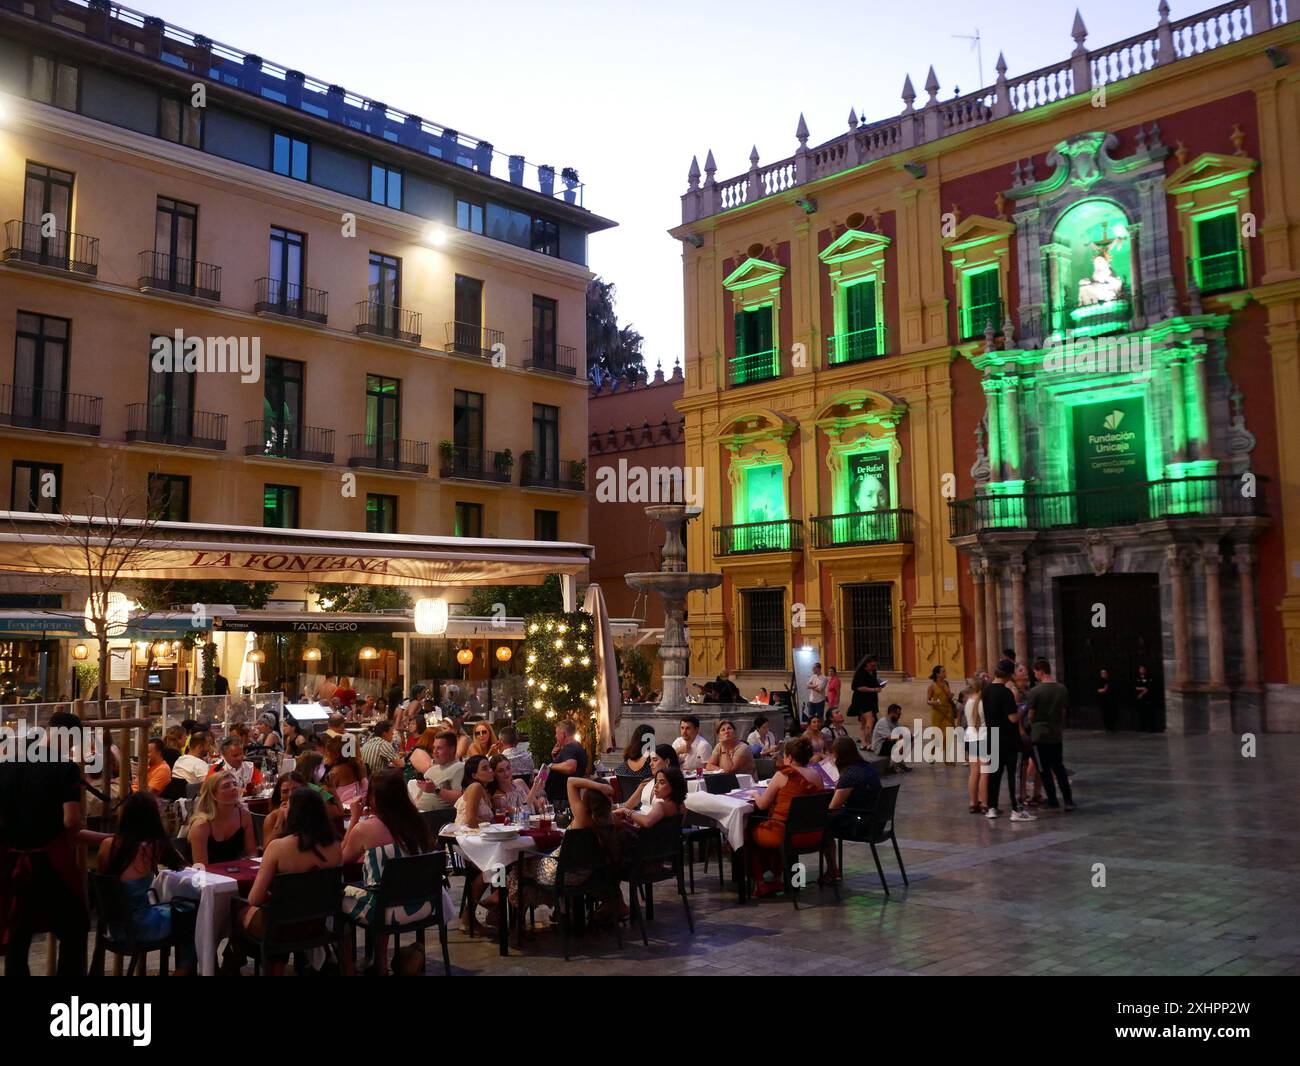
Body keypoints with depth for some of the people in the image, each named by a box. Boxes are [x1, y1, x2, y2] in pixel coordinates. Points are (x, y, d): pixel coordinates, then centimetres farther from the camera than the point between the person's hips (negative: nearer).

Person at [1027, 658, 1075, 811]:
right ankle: (1068, 800, 6)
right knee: (1059, 766, 13)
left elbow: (1031, 715, -6)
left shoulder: (1035, 691, -15)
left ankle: (1053, 801, 10)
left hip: (1040, 734, -4)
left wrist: (1032, 725, 14)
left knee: (1045, 768, 5)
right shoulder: (1062, 689, 0)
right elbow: (1063, 712, 7)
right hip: (1057, 734, 4)